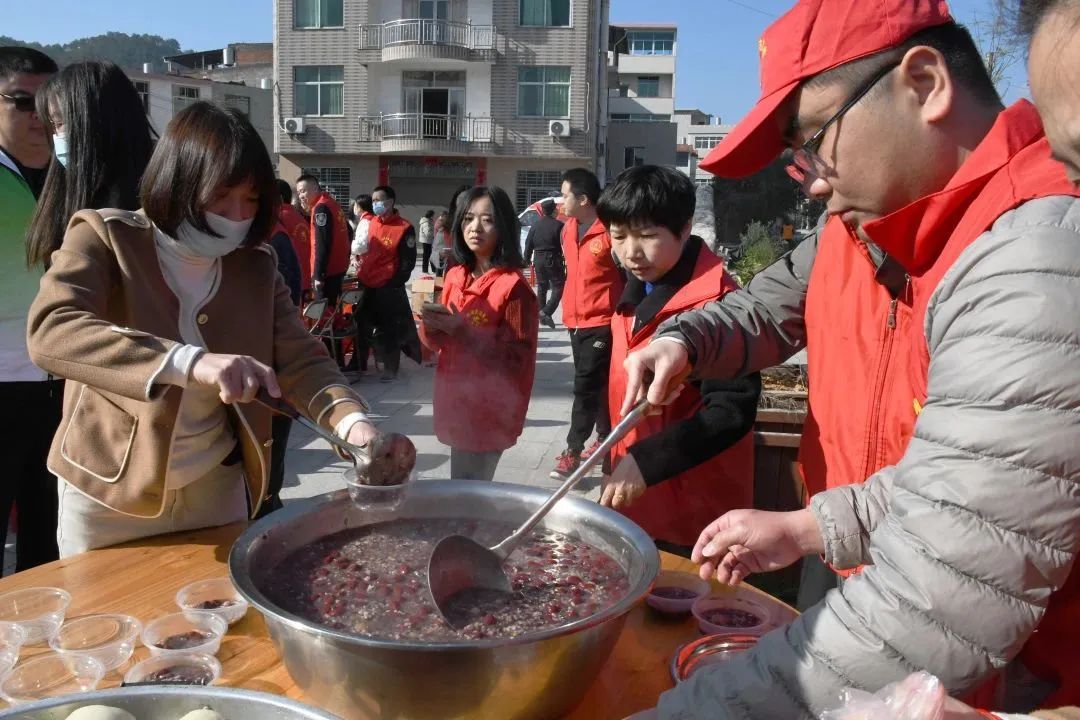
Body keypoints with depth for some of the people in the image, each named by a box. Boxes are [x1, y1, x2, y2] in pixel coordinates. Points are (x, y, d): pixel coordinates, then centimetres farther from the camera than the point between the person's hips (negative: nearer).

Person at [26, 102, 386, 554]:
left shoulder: (257, 268, -2)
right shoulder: (104, 238, -13)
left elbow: (302, 360, -8)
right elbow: (50, 331, -30)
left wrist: (354, 423, -30)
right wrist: (190, 361, -45)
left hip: (217, 486, 4)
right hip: (110, 491, -3)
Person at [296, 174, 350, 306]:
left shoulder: (321, 207, -15)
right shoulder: (332, 203, 12)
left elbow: (322, 243, -21)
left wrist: (318, 274, -21)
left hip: (327, 270, -10)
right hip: (338, 267, 10)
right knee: (332, 307, 16)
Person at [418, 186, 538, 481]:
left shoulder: (514, 286, -13)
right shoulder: (455, 277, 6)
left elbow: (516, 359, -15)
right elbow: (437, 341, 13)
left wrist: (464, 332, -24)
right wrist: (431, 326, -10)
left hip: (490, 409, -6)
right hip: (455, 400, 6)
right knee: (462, 489, 14)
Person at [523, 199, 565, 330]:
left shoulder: (535, 225, 6)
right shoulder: (558, 225, -9)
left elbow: (528, 244, 9)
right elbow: (565, 245, -11)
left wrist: (527, 260, 17)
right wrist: (567, 261, -5)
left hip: (539, 260, 5)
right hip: (553, 260, -5)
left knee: (541, 287, 16)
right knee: (558, 287, -2)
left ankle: (542, 313, 19)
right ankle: (546, 312, -18)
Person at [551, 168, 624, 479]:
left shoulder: (610, 232, -15)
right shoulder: (568, 229, 8)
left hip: (602, 322, -8)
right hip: (577, 320, 8)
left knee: (586, 386, -7)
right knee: (596, 385, 16)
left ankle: (573, 450, -1)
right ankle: (605, 438, 29)